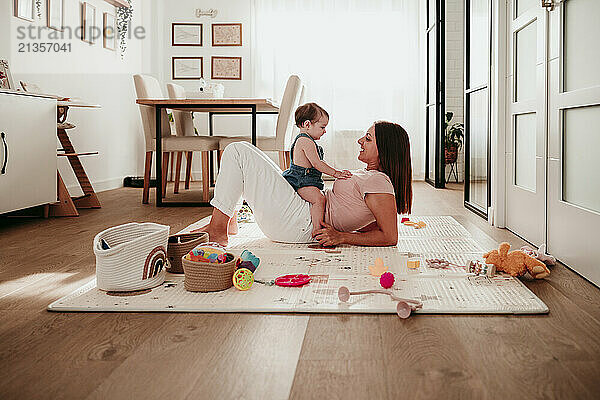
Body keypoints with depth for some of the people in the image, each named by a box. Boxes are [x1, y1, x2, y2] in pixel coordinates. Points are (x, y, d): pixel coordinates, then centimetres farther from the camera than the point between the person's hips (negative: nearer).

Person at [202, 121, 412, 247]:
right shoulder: (370, 175, 10)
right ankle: (227, 221, 18)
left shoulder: (378, 182, -17)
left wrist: (341, 237, -23)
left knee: (239, 151, -11)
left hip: (298, 224, -10)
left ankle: (217, 231, -7)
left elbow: (390, 237, -24)